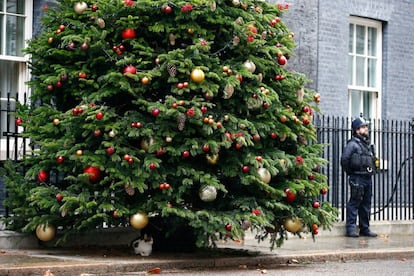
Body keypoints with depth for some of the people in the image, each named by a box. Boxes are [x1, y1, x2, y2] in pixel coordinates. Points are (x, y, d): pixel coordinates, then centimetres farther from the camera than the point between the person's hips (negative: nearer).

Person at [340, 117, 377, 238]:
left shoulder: (367, 144, 18)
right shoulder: (352, 144, -9)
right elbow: (344, 159, -19)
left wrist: (372, 170, 14)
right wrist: (349, 172, -10)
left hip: (368, 178, 8)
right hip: (357, 179, -8)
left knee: (366, 205, 11)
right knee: (354, 203, -7)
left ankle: (365, 228, 17)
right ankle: (351, 228, -4)